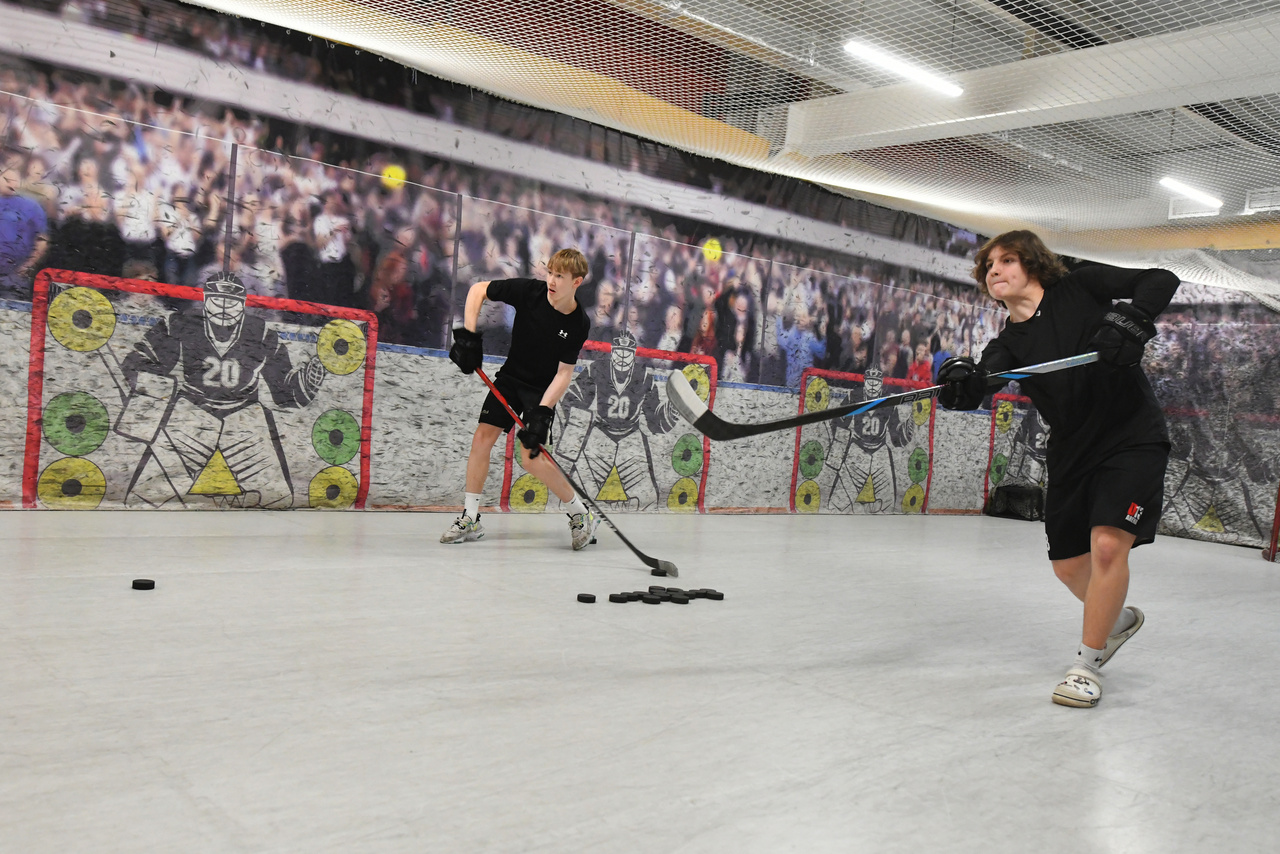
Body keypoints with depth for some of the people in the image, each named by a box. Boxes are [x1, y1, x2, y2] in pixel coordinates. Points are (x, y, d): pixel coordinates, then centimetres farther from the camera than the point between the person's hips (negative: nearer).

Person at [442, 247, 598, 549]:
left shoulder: (578, 324, -20)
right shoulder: (529, 291, -16)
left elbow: (564, 373, -19)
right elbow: (478, 289, -6)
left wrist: (542, 412, -30)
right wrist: (468, 334, -16)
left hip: (543, 389, -4)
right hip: (510, 377, 4)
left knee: (531, 457, -16)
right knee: (482, 436, -3)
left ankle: (581, 515, 1)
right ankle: (470, 519, 9)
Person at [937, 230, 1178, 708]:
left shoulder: (1079, 287, -4)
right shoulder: (1008, 344, 1)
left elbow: (1161, 280, -9)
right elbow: (984, 380, -20)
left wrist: (1131, 320, -29)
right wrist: (963, 382, -44)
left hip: (1134, 437, -5)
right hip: (1072, 451, 5)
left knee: (1108, 543, -20)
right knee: (1068, 564, 10)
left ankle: (1088, 665, -4)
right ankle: (1117, 619, 42)